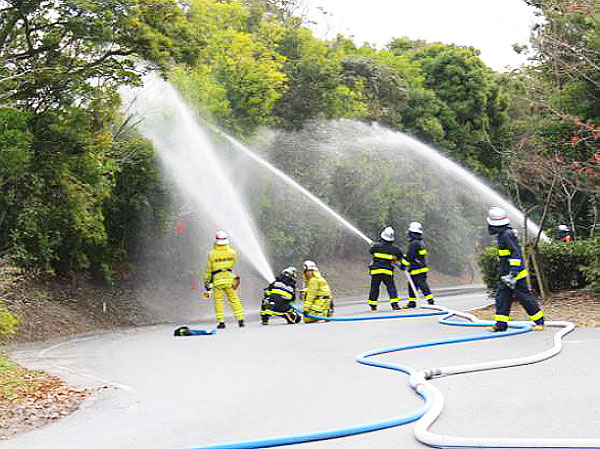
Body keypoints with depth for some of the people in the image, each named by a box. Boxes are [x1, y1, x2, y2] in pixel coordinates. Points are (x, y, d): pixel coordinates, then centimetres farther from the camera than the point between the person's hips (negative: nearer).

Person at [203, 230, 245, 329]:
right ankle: (240, 319, 8)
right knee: (234, 300, 10)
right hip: (230, 279, 2)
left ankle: (221, 321, 2)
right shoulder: (232, 252, -3)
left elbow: (208, 270, -2)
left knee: (218, 301, 7)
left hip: (217, 280, -2)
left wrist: (206, 282, 6)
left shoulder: (211, 254, -7)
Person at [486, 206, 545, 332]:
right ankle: (501, 324, 5)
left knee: (525, 297, -2)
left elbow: (516, 254, -24)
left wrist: (513, 273, -27)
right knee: (502, 298, 5)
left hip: (517, 275, -10)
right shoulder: (503, 234, 13)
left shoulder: (507, 235, -18)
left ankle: (539, 321, 10)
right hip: (507, 275, 10)